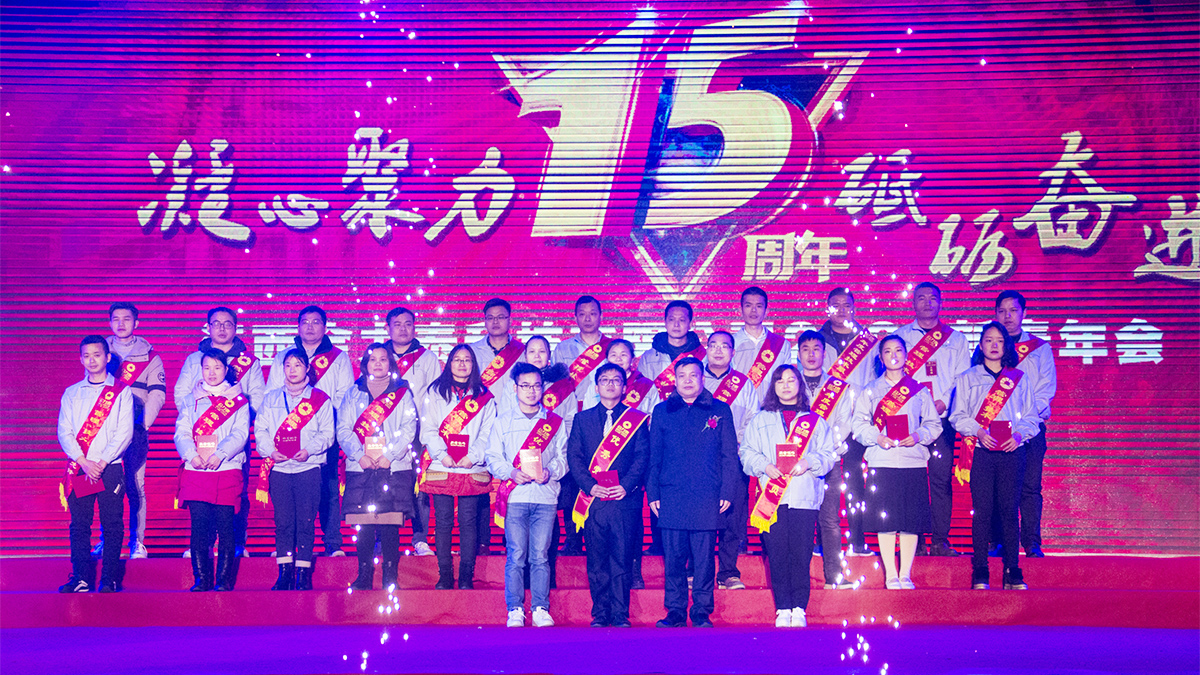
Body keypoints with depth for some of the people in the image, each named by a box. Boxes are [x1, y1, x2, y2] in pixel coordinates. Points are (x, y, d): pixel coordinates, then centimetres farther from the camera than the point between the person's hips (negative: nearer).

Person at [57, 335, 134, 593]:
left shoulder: (121, 391, 5)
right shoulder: (71, 393, 13)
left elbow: (124, 432, -3)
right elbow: (64, 432, 4)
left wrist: (102, 463, -11)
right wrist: (84, 462, -10)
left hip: (110, 468, -2)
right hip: (78, 468, 2)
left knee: (112, 525, -2)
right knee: (79, 525, 2)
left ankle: (109, 579, 3)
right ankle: (81, 578, 8)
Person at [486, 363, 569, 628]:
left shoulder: (555, 422, 13)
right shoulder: (503, 421, 12)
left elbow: (563, 457, 11)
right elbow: (493, 457, 7)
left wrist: (549, 471, -9)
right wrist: (512, 472, -10)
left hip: (546, 497, 1)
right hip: (515, 496, 0)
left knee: (540, 555, -2)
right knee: (516, 555, -5)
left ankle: (540, 608, 4)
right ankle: (515, 610, 1)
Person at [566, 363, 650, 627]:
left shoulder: (637, 419, 10)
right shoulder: (582, 419, 14)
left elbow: (642, 457, 2)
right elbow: (574, 457, 6)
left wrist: (626, 486, -12)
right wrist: (590, 486, -8)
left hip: (625, 499, -1)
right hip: (593, 498, 1)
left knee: (622, 558, -2)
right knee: (596, 561, 3)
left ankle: (620, 614, 3)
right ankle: (600, 613, 10)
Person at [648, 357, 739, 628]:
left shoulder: (720, 411, 9)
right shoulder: (662, 411, 12)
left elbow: (730, 456, 8)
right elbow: (654, 456, 12)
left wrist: (728, 492, 0)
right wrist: (652, 493, 5)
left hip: (707, 498, -1)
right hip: (671, 497, 1)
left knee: (704, 559, 1)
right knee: (673, 558, 2)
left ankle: (702, 613, 10)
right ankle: (675, 611, 11)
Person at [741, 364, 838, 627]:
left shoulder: (815, 420, 15)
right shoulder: (760, 419, 16)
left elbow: (829, 455, 9)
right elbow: (747, 453, 10)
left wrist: (809, 462, -10)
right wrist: (764, 466, -8)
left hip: (805, 495, 0)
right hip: (771, 495, 0)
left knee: (801, 553, -4)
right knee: (777, 553, -3)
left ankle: (799, 609, 3)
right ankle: (782, 609, 3)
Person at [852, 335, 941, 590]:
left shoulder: (920, 390, 12)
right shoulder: (870, 391, 10)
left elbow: (934, 423, 10)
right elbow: (859, 424, 5)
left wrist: (918, 436, -8)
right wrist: (877, 437, -11)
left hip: (914, 461, 1)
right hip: (881, 462, -1)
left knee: (912, 520, 1)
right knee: (885, 519, -3)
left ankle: (905, 575, 10)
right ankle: (891, 576, 6)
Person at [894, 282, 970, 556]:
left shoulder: (956, 339, 16)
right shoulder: (900, 336, 15)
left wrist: (945, 402, -8)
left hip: (942, 418, 0)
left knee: (941, 477, -4)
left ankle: (940, 541, 0)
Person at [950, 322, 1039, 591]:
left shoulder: (1019, 378, 16)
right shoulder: (968, 378, 13)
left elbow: (1031, 416, 13)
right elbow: (958, 416, 6)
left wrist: (1020, 434, -6)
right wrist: (978, 431, -11)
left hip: (1012, 451, 1)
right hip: (981, 450, -1)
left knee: (1009, 510, -2)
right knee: (982, 510, -5)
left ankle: (1013, 572, 2)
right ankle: (980, 572, -2)